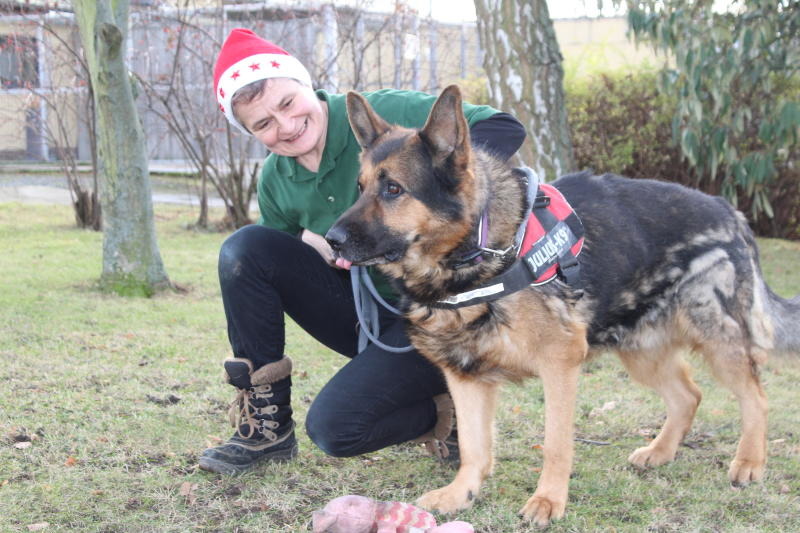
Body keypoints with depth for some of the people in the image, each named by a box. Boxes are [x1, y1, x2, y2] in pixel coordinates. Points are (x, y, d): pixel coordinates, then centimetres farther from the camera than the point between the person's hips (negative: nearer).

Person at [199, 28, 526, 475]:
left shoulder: (382, 114, -17)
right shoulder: (276, 182, 1)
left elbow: (505, 129, -22)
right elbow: (276, 268, 14)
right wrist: (313, 243, -10)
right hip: (363, 315, 6)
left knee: (334, 428, -21)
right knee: (245, 249, -12)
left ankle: (445, 411, 8)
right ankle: (267, 425, -5)